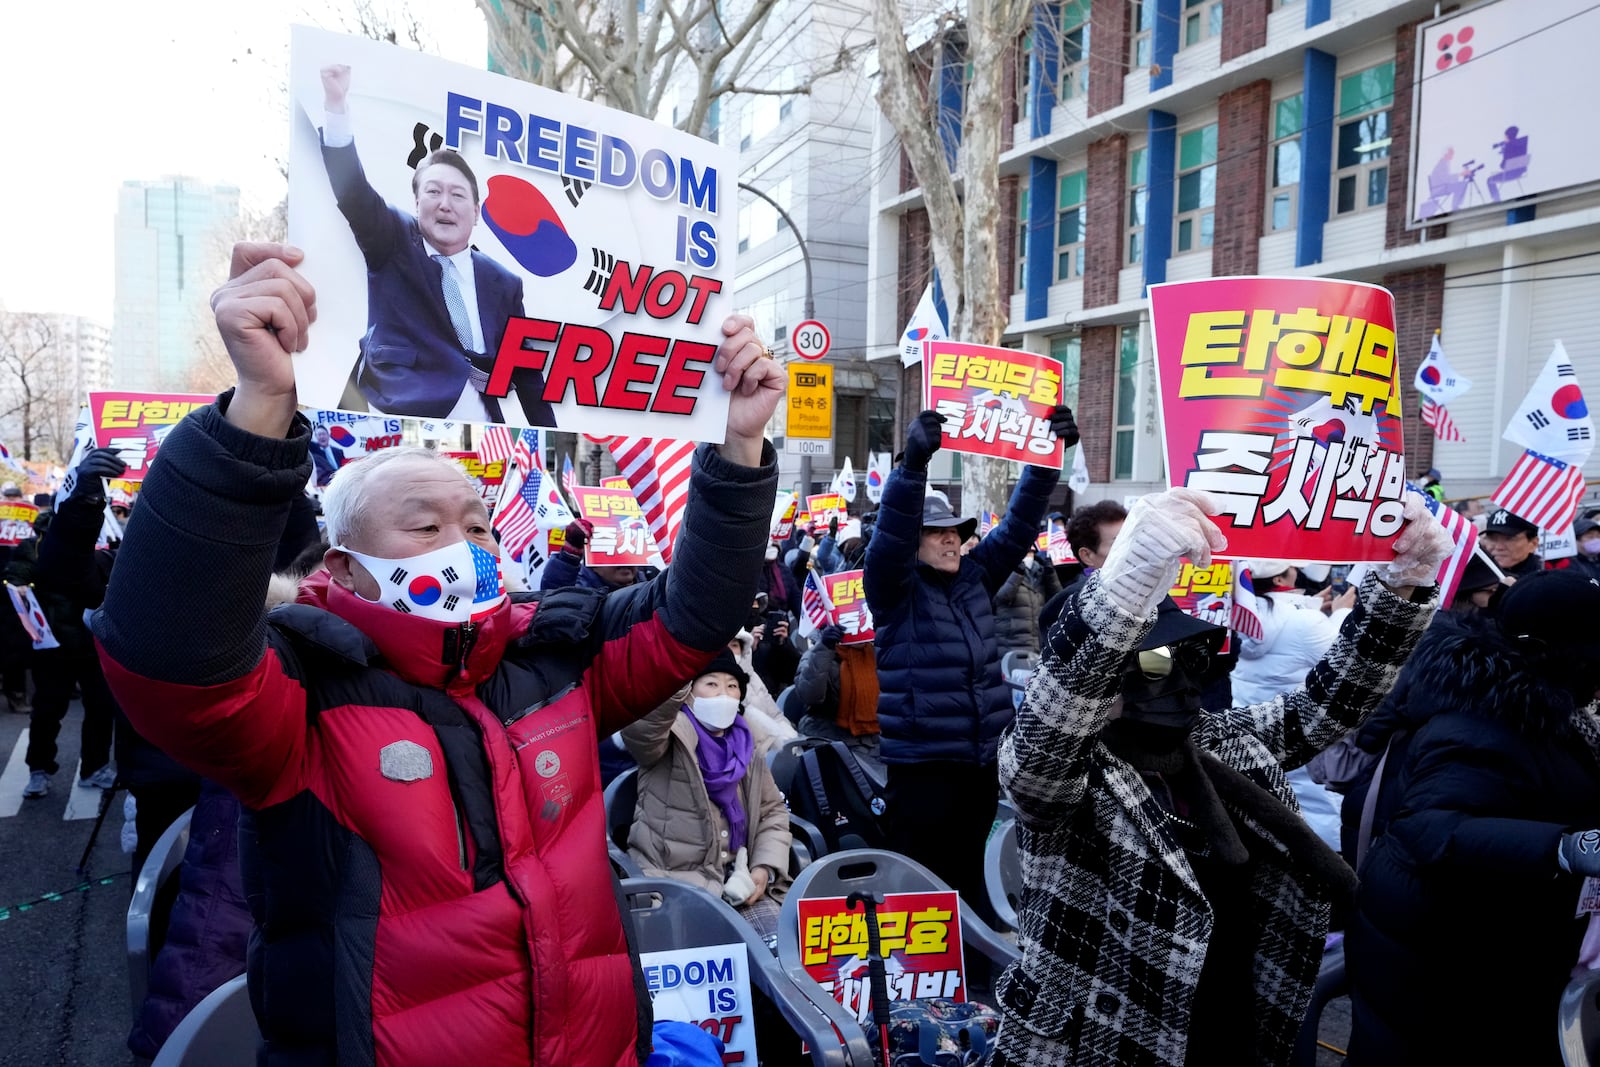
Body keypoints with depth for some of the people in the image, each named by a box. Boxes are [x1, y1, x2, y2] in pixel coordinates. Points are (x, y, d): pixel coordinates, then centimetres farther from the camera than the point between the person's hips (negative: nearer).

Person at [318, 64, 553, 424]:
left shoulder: (504, 284, 17)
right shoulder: (392, 243, 14)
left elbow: (527, 374, 16)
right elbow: (354, 193, -4)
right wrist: (336, 106, -17)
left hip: (482, 424, 3)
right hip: (405, 414, -2)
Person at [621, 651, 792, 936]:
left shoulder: (746, 748, 15)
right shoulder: (670, 735, -3)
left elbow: (773, 812, 17)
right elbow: (637, 730, -27)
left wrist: (765, 868, 0)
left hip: (736, 879, 5)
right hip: (673, 879, -5)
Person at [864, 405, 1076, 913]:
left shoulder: (975, 577, 9)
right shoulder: (893, 589, -6)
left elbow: (1018, 526, 7)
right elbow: (891, 533, -23)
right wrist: (914, 461, -36)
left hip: (982, 761, 6)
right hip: (921, 766, -5)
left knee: (970, 875, 20)